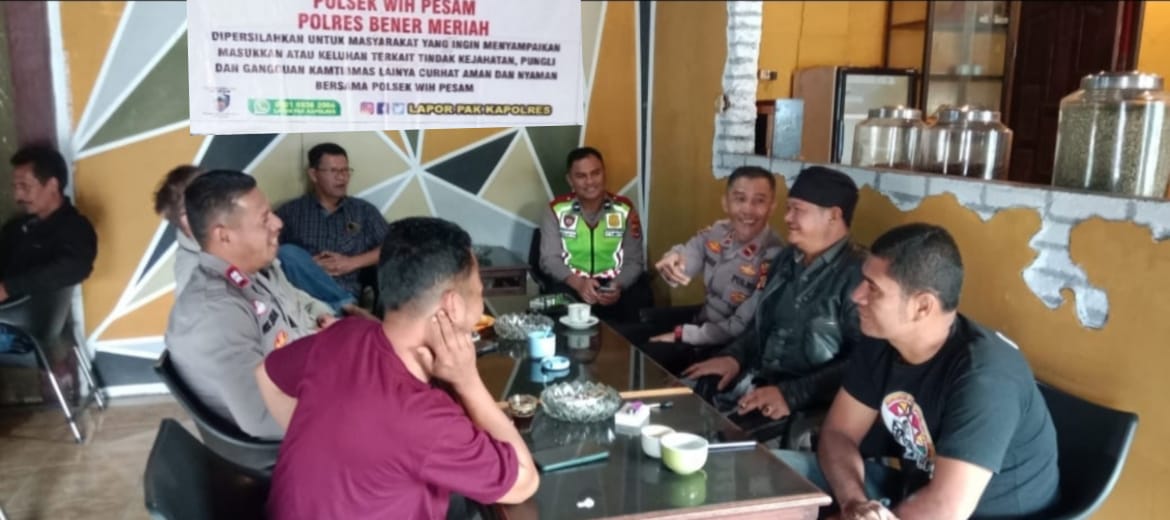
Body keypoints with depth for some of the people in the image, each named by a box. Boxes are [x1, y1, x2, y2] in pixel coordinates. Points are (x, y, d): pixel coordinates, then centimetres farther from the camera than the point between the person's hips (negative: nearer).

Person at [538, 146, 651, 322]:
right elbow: (549, 258, -7)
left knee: (639, 301, -29)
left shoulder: (625, 209, 0)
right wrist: (578, 283, -27)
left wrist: (619, 286, -24)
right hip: (572, 284, -1)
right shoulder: (557, 210, -2)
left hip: (616, 284, 1)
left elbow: (634, 261, -2)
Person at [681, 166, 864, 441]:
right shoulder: (786, 259, 13)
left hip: (808, 404, -8)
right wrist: (734, 356, 6)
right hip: (755, 379, 8)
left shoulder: (858, 274, -14)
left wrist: (791, 394, -26)